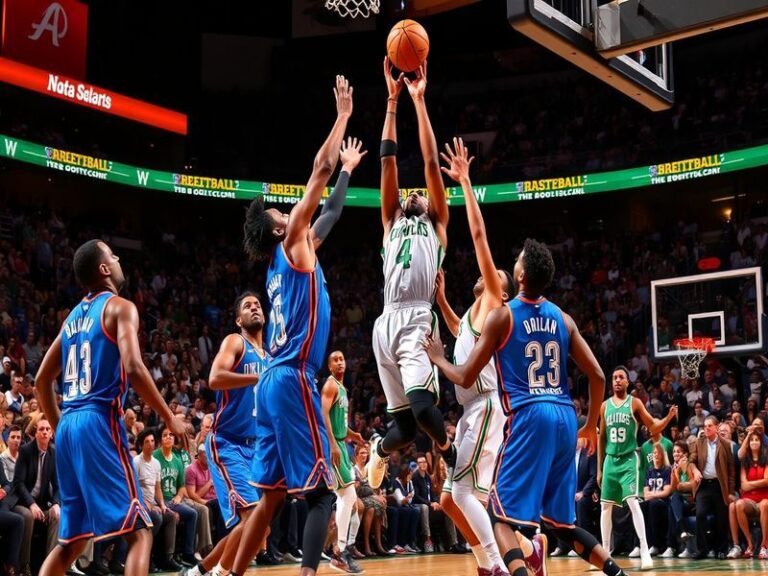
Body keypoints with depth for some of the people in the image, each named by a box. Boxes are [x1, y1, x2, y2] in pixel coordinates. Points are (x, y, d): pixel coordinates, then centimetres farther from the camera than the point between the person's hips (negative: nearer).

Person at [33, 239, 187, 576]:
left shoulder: (74, 316, 20)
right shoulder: (119, 307, -3)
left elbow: (42, 381, 22)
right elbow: (134, 368, -17)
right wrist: (170, 418, -10)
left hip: (69, 425, 8)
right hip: (99, 422, -8)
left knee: (71, 539, 16)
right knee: (139, 532, -7)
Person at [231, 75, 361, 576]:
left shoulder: (286, 261, 19)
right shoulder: (291, 246, -2)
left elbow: (328, 218, 34)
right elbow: (319, 172, -3)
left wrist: (350, 169, 43)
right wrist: (344, 115, 5)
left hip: (276, 381, 9)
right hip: (293, 380, -9)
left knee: (274, 493, 12)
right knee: (322, 491, -10)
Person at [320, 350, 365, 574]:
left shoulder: (342, 388, 20)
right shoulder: (331, 385, -10)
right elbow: (324, 415, -21)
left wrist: (350, 434, 13)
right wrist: (333, 444, -27)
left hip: (340, 443, 10)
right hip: (333, 445, -10)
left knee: (345, 497, 11)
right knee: (349, 495, -13)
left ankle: (342, 547, 15)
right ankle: (339, 552, -13)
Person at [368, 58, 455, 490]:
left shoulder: (437, 224, 18)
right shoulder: (391, 223, 25)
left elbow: (431, 162, 12)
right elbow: (388, 161, 20)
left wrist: (419, 101, 11)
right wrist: (393, 100, 17)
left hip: (417, 321, -3)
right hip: (387, 323, 3)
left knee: (422, 403, -24)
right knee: (405, 422, 5)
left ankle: (450, 451, 6)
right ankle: (380, 449, 38)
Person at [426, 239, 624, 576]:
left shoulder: (502, 315, -2)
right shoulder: (562, 318, 13)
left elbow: (466, 378, 1)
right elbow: (597, 376, 11)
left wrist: (437, 359, 21)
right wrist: (591, 425, 24)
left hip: (529, 416, -6)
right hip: (565, 417, 6)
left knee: (502, 514, -2)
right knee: (559, 522, 19)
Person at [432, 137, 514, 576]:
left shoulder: (493, 304, 0)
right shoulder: (475, 313, 23)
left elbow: (480, 234, -7)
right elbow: (460, 333, 49)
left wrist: (465, 182, -7)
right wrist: (440, 296, 38)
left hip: (486, 407, -10)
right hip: (473, 411, 10)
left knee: (464, 492, -15)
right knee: (451, 498, 10)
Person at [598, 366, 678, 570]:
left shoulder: (635, 403, -2)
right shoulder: (605, 406, 9)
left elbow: (653, 428, -2)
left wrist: (669, 417, -22)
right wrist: (599, 469, 13)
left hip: (629, 459, -5)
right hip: (610, 460, 5)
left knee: (633, 502, -18)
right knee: (605, 506, 7)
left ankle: (645, 551, -19)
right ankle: (605, 552, 16)